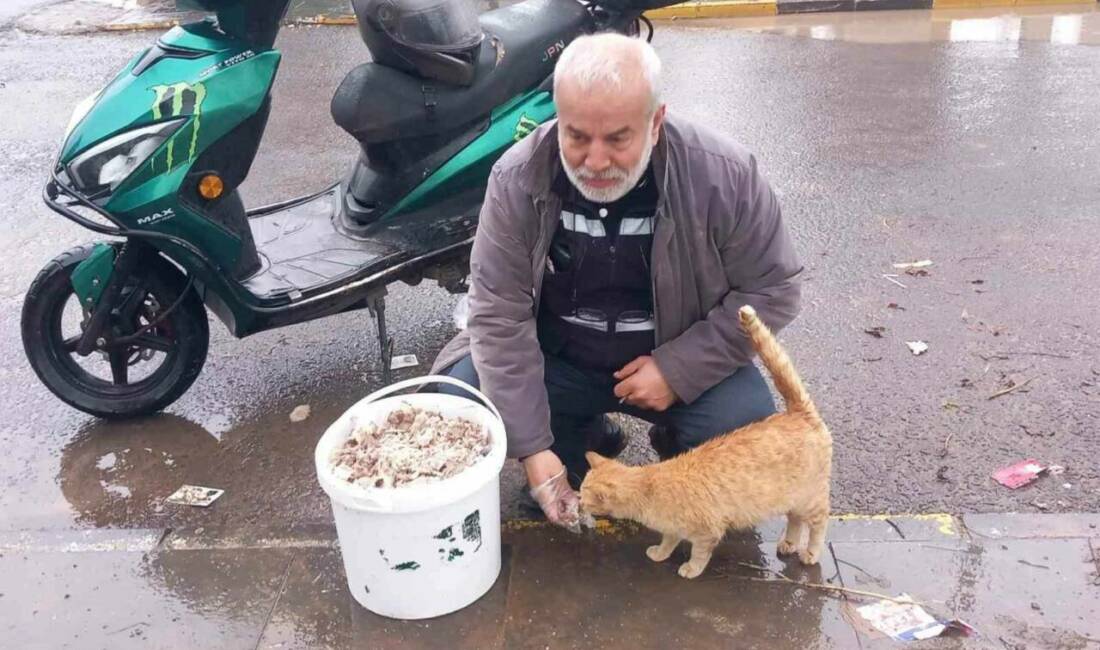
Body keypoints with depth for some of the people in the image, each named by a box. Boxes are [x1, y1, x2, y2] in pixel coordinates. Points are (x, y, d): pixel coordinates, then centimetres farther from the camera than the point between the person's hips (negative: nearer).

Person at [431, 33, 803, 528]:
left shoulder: (723, 175, -21)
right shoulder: (518, 179, -19)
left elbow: (771, 289, -11)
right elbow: (500, 315, -18)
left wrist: (679, 369, -21)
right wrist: (532, 446, -23)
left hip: (679, 360, -1)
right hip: (555, 358, 1)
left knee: (747, 427, -27)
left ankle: (678, 450, 12)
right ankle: (583, 442, 9)